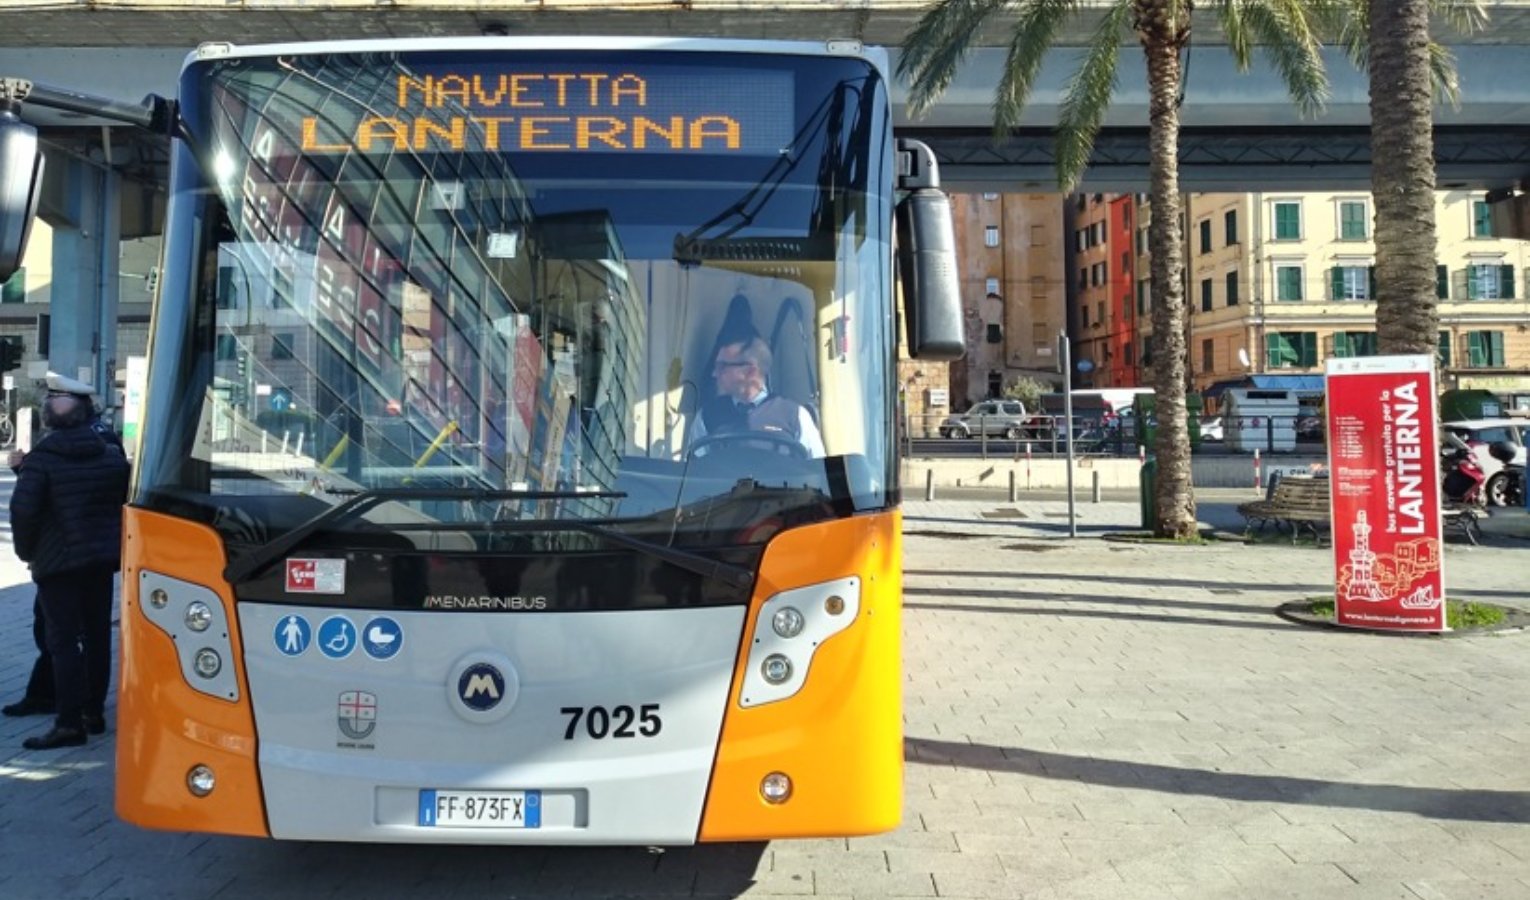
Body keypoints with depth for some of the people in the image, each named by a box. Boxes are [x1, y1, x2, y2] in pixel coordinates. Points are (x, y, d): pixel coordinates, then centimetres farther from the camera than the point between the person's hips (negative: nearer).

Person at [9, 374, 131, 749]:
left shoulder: (40, 459, -11)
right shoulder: (111, 454, 6)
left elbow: (23, 511, -15)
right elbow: (125, 502, 10)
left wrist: (27, 552, 0)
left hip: (57, 562, -5)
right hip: (103, 559, 5)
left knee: (64, 640, -4)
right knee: (97, 635, 13)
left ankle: (69, 723, -6)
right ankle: (94, 712, 20)